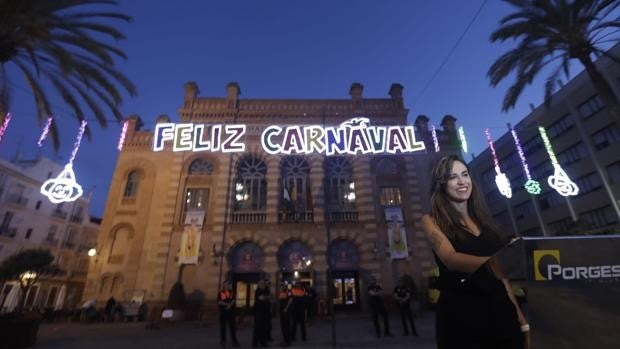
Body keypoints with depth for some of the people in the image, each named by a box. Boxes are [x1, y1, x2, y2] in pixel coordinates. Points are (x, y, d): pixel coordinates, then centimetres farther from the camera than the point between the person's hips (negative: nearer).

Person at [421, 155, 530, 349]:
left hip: (500, 311, 5)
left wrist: (522, 320, 11)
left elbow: (500, 272, 13)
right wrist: (491, 262, -38)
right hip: (460, 315, -5)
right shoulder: (432, 220, -5)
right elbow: (451, 259, -22)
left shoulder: (483, 219, 9)